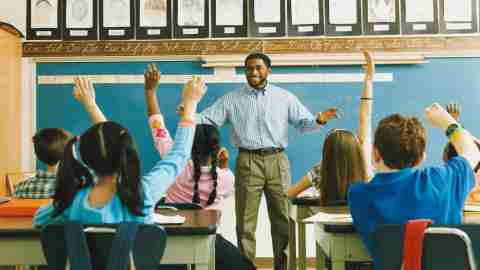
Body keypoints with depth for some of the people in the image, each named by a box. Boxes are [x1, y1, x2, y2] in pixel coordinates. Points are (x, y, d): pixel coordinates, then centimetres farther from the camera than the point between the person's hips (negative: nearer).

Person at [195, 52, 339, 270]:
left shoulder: (285, 98, 10)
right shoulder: (231, 99, 8)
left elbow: (303, 123, 6)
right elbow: (207, 120, 3)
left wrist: (318, 120, -14)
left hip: (277, 161, 1)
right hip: (247, 162, -1)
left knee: (282, 217, 6)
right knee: (245, 220, 3)